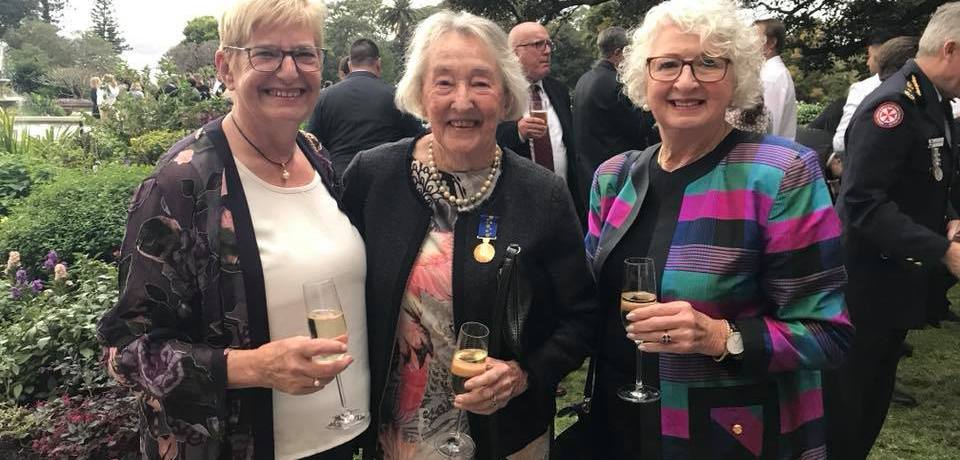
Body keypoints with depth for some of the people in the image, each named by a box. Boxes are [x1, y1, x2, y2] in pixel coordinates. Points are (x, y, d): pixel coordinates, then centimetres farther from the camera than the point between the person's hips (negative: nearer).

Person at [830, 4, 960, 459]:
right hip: (869, 284, -9)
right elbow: (864, 204, -27)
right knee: (847, 403, 4)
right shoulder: (894, 106, -21)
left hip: (897, 277, 9)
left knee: (872, 397, 21)